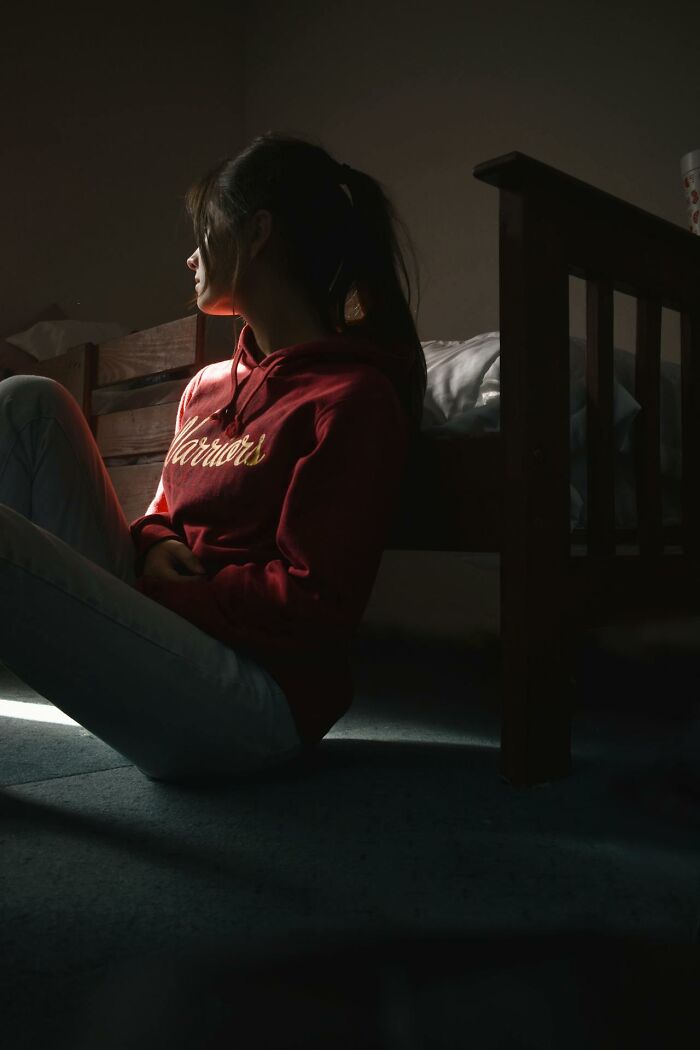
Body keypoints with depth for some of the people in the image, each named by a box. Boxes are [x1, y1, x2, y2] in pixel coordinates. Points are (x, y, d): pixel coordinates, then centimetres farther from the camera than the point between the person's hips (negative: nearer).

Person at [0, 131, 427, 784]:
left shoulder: (352, 397, -11)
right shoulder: (207, 387, 14)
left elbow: (313, 604, -16)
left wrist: (157, 591, -10)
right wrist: (153, 547, -3)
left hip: (259, 698, -8)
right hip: (164, 639, 8)